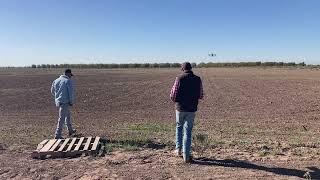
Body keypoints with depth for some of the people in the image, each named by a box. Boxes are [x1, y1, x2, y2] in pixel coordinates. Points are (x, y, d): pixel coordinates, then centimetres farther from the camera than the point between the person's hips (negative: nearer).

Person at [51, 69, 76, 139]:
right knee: (62, 119, -3)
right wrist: (71, 102, -4)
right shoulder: (68, 81, -9)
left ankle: (70, 130, 34)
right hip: (65, 102, -8)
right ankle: (57, 135, 1)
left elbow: (52, 91, 17)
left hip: (57, 101, 8)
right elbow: (71, 93, -13)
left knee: (68, 115, 22)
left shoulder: (56, 80, 11)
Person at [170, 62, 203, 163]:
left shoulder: (179, 79, -9)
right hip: (192, 109, 1)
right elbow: (201, 96, 7)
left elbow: (173, 96, -10)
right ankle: (186, 156, 9)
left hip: (180, 108, -1)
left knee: (179, 127, 23)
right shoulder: (198, 79, 0)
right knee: (188, 131, 8)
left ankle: (179, 149, 23)